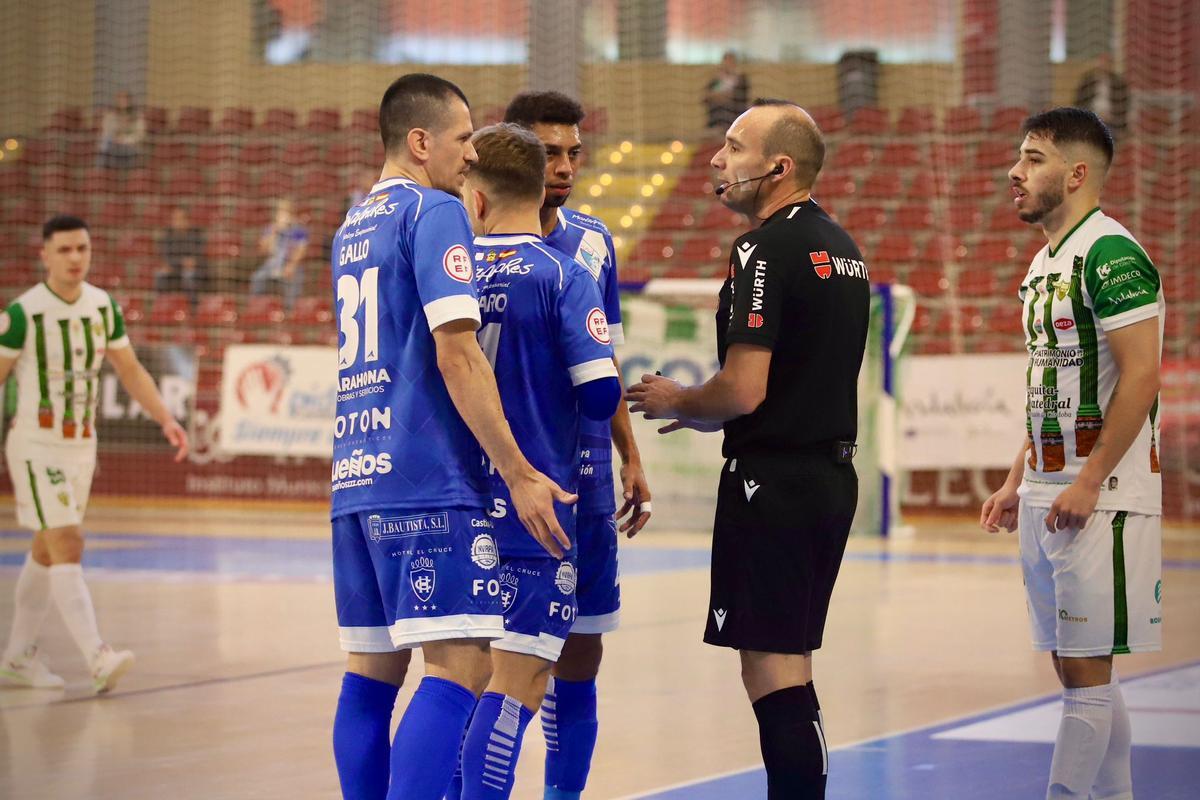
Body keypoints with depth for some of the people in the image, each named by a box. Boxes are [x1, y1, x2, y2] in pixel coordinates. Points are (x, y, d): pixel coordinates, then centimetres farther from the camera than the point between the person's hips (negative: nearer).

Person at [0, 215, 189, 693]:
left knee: (47, 552, 13)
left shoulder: (104, 307, 3)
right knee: (67, 546, -16)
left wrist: (165, 419, -1)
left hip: (82, 444, 6)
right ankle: (98, 659, -25)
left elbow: (130, 370, 11)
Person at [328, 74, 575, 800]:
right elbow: (456, 353, -15)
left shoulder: (351, 228, 20)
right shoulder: (435, 212, -6)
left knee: (372, 672, 8)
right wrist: (519, 473, -14)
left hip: (355, 474, 9)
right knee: (460, 667, -12)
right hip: (429, 480, -9)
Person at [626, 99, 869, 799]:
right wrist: (706, 415, 23)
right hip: (833, 475, 9)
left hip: (772, 481, -9)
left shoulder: (765, 251, -15)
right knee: (789, 668, 16)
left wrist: (678, 402, -2)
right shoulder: (843, 248, 14)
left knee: (773, 671, -6)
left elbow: (744, 391, -21)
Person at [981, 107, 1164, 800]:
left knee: (1087, 669, -6)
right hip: (1047, 497, 10)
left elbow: (1140, 375, -19)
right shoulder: (1047, 263, 17)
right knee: (1076, 666, 11)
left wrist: (1089, 484, -21)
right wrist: (1018, 482, 20)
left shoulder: (1110, 254, -13)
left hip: (1100, 499, -10)